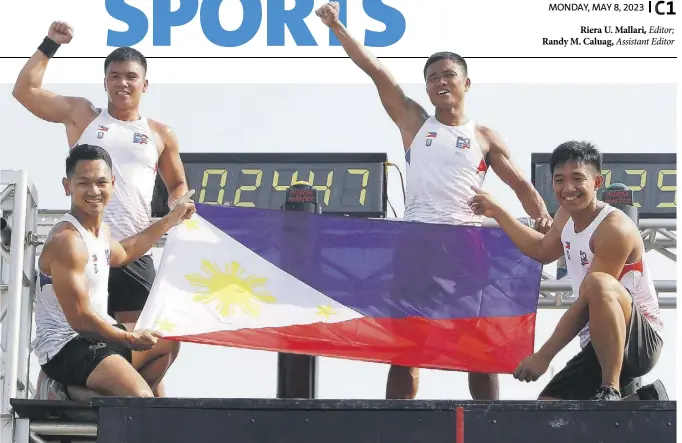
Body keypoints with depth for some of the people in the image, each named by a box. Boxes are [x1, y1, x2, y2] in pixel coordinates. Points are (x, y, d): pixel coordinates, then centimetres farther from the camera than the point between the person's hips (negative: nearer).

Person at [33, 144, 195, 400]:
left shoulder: (100, 230, 8)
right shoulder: (66, 241, -23)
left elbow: (123, 254, 35)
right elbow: (81, 320, -24)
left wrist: (171, 220, 36)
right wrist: (131, 339, -10)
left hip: (96, 334, 11)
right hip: (65, 347, -11)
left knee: (168, 344, 30)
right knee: (141, 398, -30)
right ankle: (71, 394, -7)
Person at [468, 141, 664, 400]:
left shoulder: (615, 229, -20)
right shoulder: (566, 215, 7)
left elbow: (586, 304, -23)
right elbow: (543, 251, 31)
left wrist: (544, 356, -22)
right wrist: (497, 213, 27)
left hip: (642, 340, -9)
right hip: (600, 344, 9)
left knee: (598, 283, -36)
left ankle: (611, 390, -30)